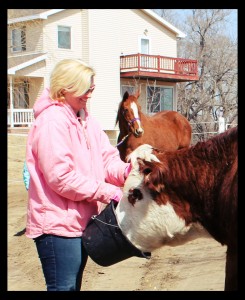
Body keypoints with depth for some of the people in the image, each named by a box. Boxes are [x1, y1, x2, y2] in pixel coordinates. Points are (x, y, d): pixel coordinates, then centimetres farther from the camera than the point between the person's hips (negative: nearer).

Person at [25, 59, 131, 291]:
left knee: (74, 284, 17)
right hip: (57, 223, -9)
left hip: (81, 220, 9)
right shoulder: (51, 122, -16)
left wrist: (125, 171, -17)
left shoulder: (86, 120, 12)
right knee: (64, 286, -5)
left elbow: (107, 159, 6)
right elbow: (61, 177, -22)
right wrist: (108, 192, -20)